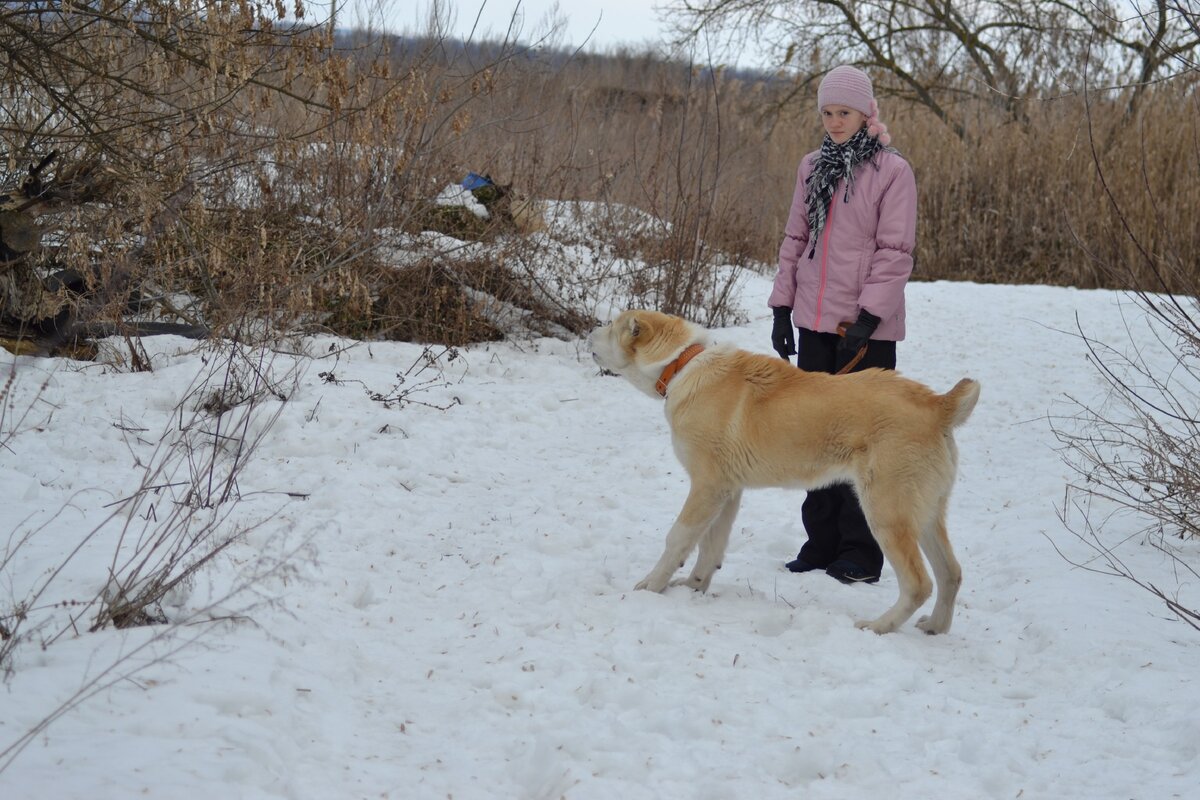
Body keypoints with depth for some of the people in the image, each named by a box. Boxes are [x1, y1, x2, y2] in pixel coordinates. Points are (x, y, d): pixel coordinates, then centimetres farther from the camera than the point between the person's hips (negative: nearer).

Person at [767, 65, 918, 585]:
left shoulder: (892, 170, -6)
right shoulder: (812, 167, 11)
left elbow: (895, 251, -10)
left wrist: (868, 317, -16)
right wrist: (782, 307, 9)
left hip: (865, 327, -6)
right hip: (815, 322, 6)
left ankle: (860, 552, 6)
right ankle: (822, 541, 20)